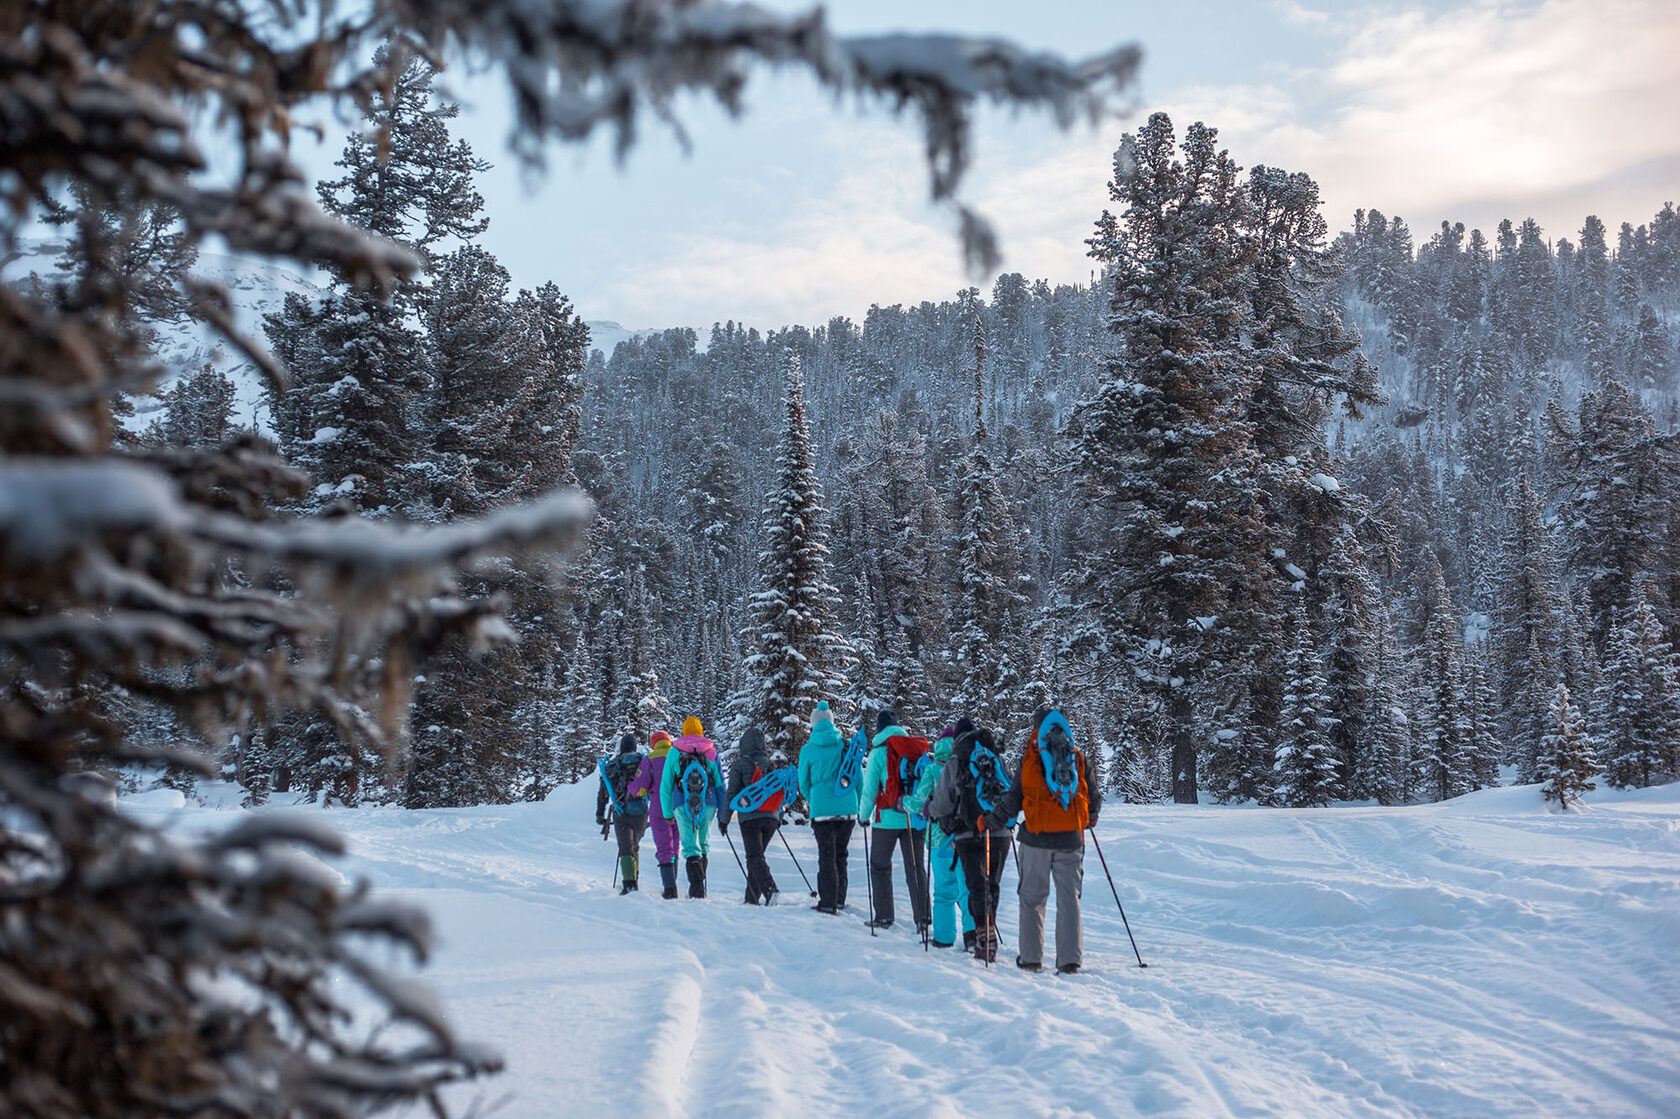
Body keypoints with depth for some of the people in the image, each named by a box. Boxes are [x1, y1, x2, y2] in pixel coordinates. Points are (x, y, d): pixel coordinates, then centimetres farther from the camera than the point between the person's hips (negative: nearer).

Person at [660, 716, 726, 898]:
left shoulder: (674, 753, 4)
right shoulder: (711, 751, 6)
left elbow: (666, 786, 5)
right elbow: (720, 784, 7)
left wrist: (668, 812, 11)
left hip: (683, 806, -1)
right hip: (707, 805, 2)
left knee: (690, 847, -2)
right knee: (704, 844, 18)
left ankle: (697, 886, -15)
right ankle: (700, 882, 19)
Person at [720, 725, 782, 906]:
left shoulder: (740, 765, -4)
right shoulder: (771, 763, 10)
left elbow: (731, 794, -6)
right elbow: (780, 791, 15)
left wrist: (724, 819, 1)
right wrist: (779, 817, 25)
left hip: (750, 818, -5)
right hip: (771, 817, 5)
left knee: (755, 857, -7)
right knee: (757, 855, 14)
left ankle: (770, 889, -29)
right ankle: (752, 897, 14)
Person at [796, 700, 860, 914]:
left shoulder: (808, 750, -1)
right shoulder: (846, 745, 3)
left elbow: (803, 783, 7)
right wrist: (861, 807, 17)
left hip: (823, 809, -3)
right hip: (848, 808, 3)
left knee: (826, 857, 4)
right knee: (841, 855, 15)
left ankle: (828, 903, 2)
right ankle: (839, 900, 21)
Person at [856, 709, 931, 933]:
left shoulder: (879, 752, -2)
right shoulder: (917, 749, 8)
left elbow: (870, 790, -3)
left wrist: (863, 815, 10)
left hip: (889, 818, -3)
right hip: (916, 817, 3)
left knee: (880, 867, 11)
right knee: (915, 868, 6)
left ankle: (883, 916, 9)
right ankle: (922, 917, -5)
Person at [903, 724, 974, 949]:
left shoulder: (933, 770, -5)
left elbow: (919, 804, -7)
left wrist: (904, 802, 12)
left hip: (940, 839, 0)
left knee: (944, 890, 11)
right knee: (966, 888, 2)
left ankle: (944, 936, 14)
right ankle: (972, 930, -15)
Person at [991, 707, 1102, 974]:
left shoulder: (1029, 760, -4)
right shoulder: (1079, 758, 3)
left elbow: (1014, 800, -5)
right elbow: (1094, 798, 8)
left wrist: (992, 817, 10)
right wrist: (1091, 817, 29)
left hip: (1037, 839, -2)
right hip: (1071, 840, 2)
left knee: (1033, 897, 9)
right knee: (1069, 898, 6)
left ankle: (1031, 958, 11)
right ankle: (1070, 960, 1)